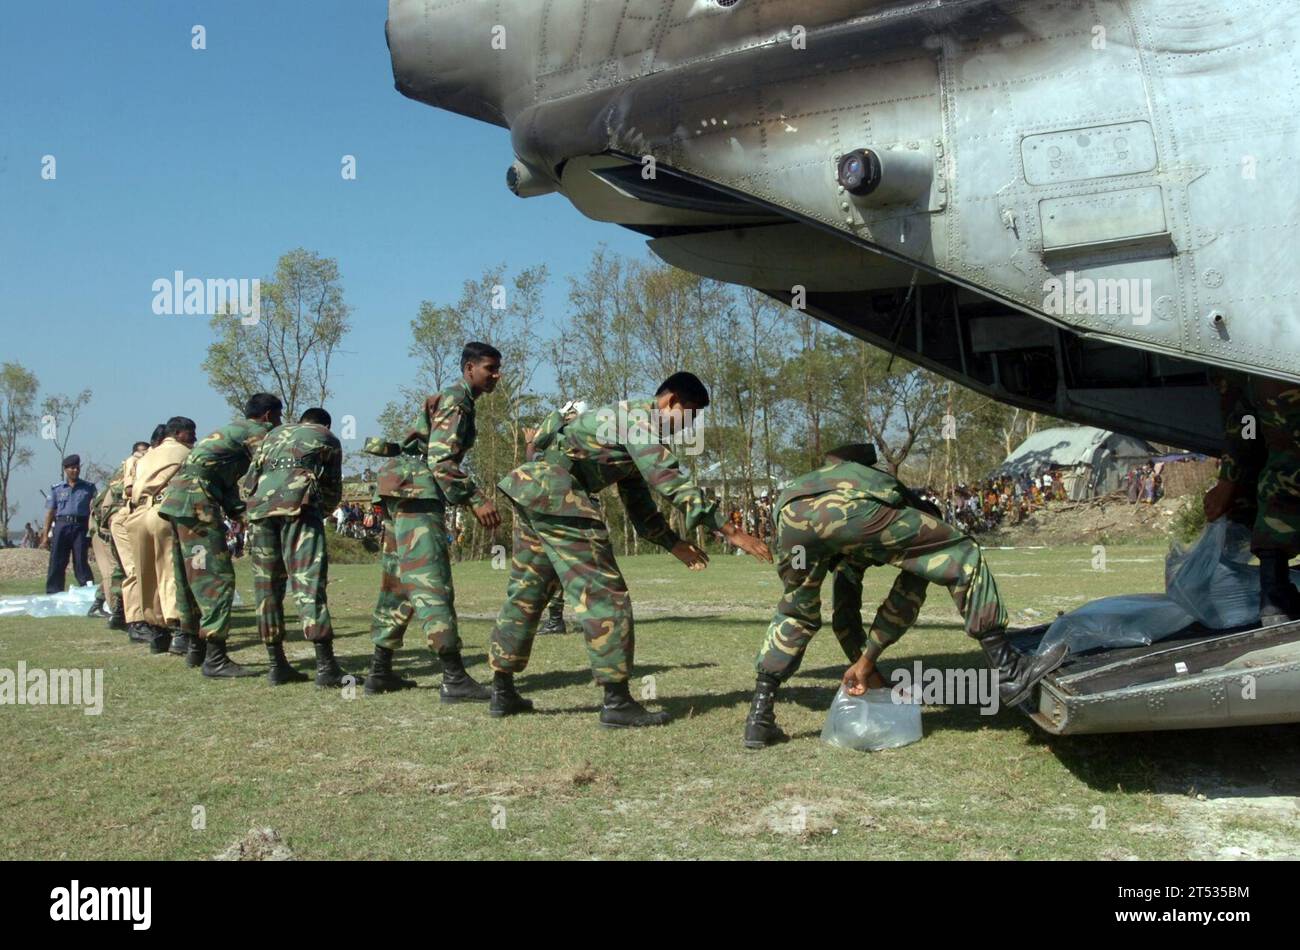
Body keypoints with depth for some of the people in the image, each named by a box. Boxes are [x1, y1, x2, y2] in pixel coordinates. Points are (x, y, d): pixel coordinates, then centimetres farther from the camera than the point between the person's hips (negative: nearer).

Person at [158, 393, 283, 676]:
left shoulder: (232, 430, 28)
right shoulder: (258, 431, 0)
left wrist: (239, 513, 12)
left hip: (177, 499, 10)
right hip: (197, 502, -10)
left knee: (191, 577, 17)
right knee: (217, 577, -11)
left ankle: (196, 648, 26)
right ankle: (215, 659, -13)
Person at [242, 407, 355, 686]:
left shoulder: (274, 433, 32)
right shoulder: (328, 440, 23)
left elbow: (248, 483, 24)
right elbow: (332, 492, 21)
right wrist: (319, 510, 38)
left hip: (259, 505, 4)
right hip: (298, 503, -4)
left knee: (267, 586, 10)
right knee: (309, 581, -9)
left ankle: (277, 664, 13)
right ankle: (326, 667, -15)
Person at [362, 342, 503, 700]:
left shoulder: (454, 399, 22)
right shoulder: (455, 401, -9)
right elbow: (441, 460, -20)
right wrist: (477, 499, -27)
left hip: (401, 493, 10)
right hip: (417, 492, -10)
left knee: (398, 583, 13)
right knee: (432, 583, -14)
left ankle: (380, 672, 18)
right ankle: (454, 680, -17)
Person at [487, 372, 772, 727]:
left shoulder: (630, 426, 23)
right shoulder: (640, 419, -8)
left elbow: (637, 499, 26)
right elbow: (671, 481, -18)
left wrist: (673, 543, 20)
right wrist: (730, 530, -20)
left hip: (530, 491, 11)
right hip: (557, 497, -11)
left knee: (526, 592, 16)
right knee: (604, 593, -7)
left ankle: (502, 692, 24)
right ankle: (617, 703, -4)